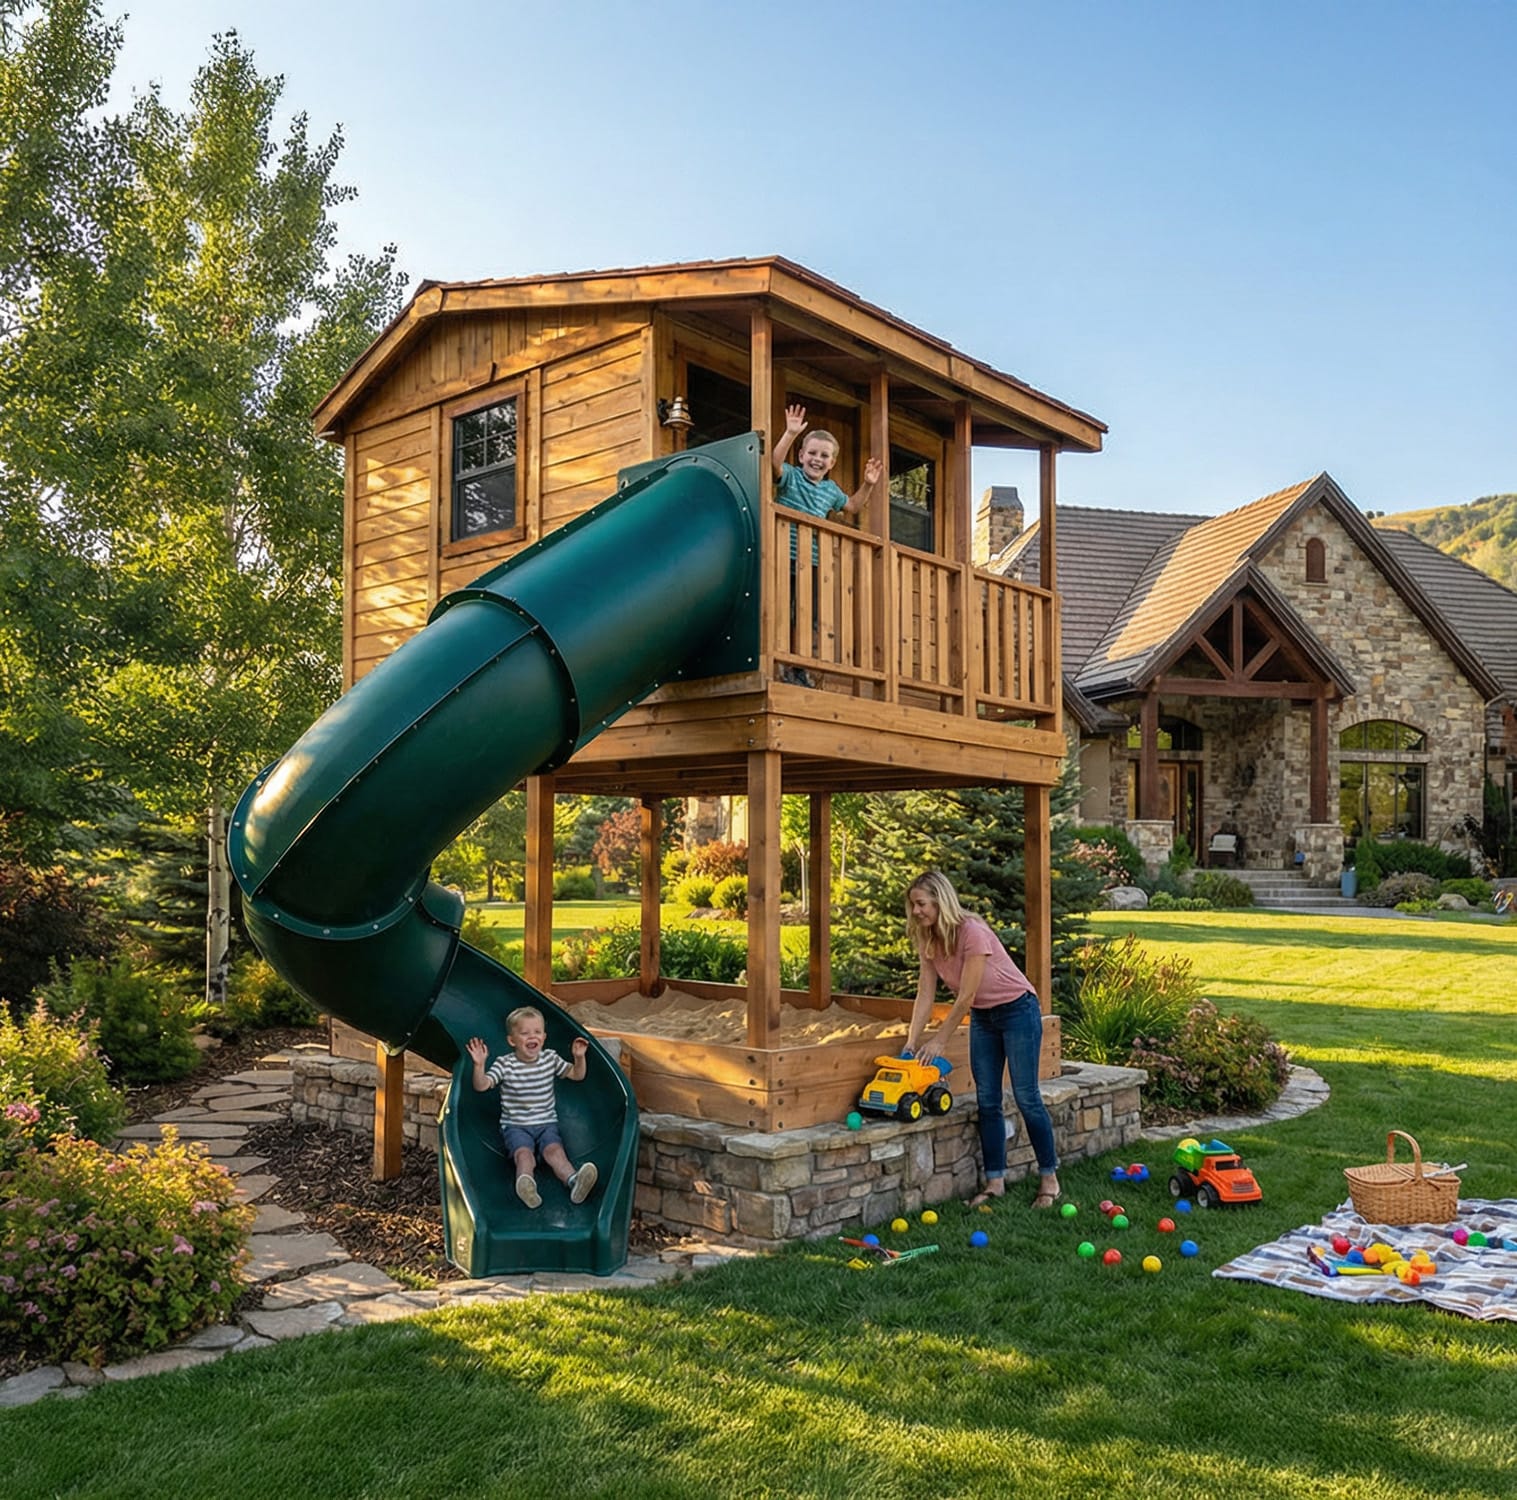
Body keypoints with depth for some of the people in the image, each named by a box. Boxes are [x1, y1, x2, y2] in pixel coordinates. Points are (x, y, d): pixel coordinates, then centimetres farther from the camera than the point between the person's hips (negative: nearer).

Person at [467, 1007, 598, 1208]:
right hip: (516, 1126, -1)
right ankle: (527, 1186, -60)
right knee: (523, 1153, -31)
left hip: (547, 1123, 2)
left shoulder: (550, 1058, 6)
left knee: (554, 1150, -28)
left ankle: (574, 1181, -54)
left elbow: (576, 1075, 14)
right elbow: (482, 1085, -13)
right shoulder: (504, 1064, -3)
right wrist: (479, 1065, -30)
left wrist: (579, 1057, -5)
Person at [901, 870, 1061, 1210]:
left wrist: (938, 1041, -19)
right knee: (987, 1101, 4)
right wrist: (911, 1043, -12)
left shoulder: (971, 932, -28)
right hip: (982, 1017, 7)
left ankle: (1049, 1178, 9)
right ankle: (994, 1181, 10)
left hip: (1016, 1010, -7)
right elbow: (925, 995, -5)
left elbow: (966, 997, -25)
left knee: (1026, 1097, -3)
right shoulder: (928, 941, -5)